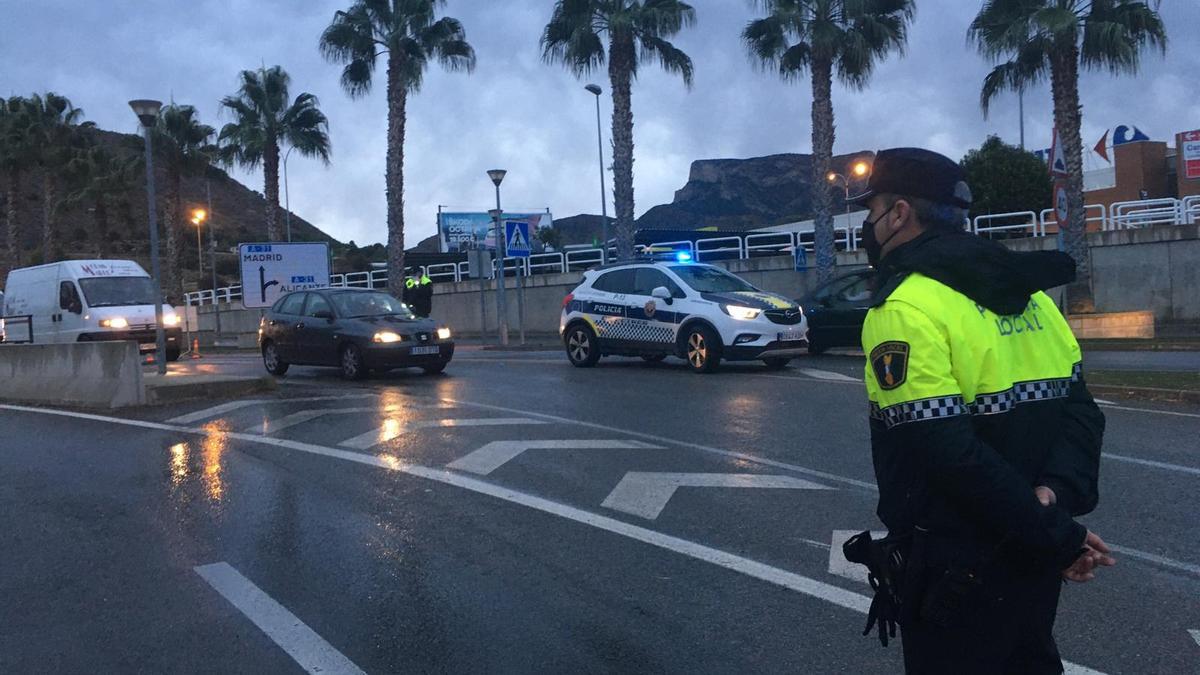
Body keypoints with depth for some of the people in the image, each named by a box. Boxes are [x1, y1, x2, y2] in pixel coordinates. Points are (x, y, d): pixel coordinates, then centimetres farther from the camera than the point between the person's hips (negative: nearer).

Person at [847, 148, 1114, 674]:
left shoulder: (907, 308, -19)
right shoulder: (1025, 293, 7)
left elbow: (948, 453, -26)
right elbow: (1080, 407, 4)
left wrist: (1056, 535, -18)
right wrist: (1058, 492, -11)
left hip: (957, 570, -7)